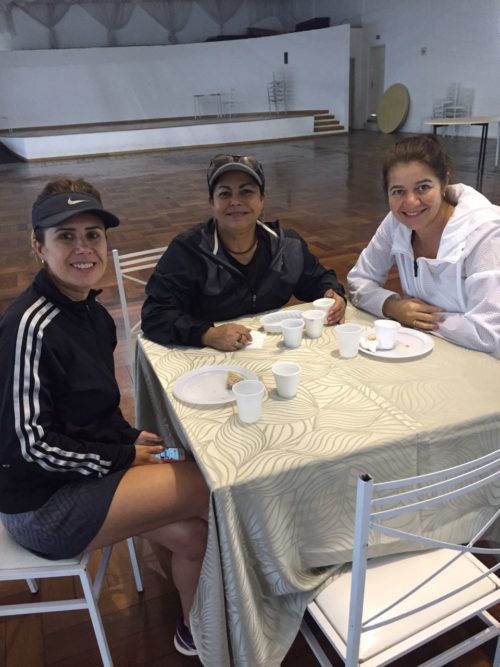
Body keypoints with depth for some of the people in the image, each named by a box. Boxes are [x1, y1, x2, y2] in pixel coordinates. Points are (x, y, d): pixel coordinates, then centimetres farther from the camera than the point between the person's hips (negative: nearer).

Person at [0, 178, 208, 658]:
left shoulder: (92, 313, 2)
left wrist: (132, 437, -4)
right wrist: (125, 456, -14)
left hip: (85, 474, 7)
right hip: (43, 508, -7)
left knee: (191, 533, -4)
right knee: (214, 484, -12)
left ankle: (195, 632, 26)